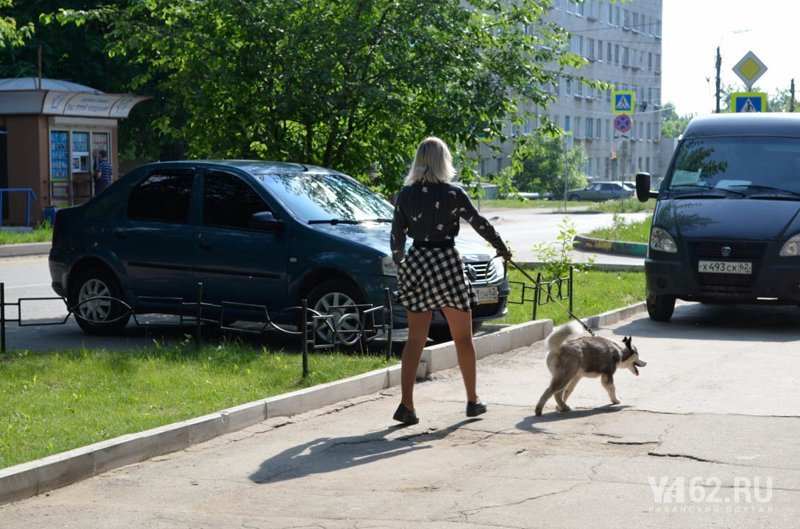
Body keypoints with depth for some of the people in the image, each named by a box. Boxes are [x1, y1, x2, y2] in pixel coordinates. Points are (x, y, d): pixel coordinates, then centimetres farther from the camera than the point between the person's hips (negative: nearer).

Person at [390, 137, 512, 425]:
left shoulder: (405, 194, -1)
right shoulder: (454, 194, -8)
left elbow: (396, 236, 3)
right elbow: (481, 224, 1)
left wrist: (400, 266, 17)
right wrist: (502, 248, 17)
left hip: (416, 265, 3)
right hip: (448, 264, -2)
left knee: (415, 339, 6)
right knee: (463, 338, 12)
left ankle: (406, 405, -4)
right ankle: (473, 401, 21)